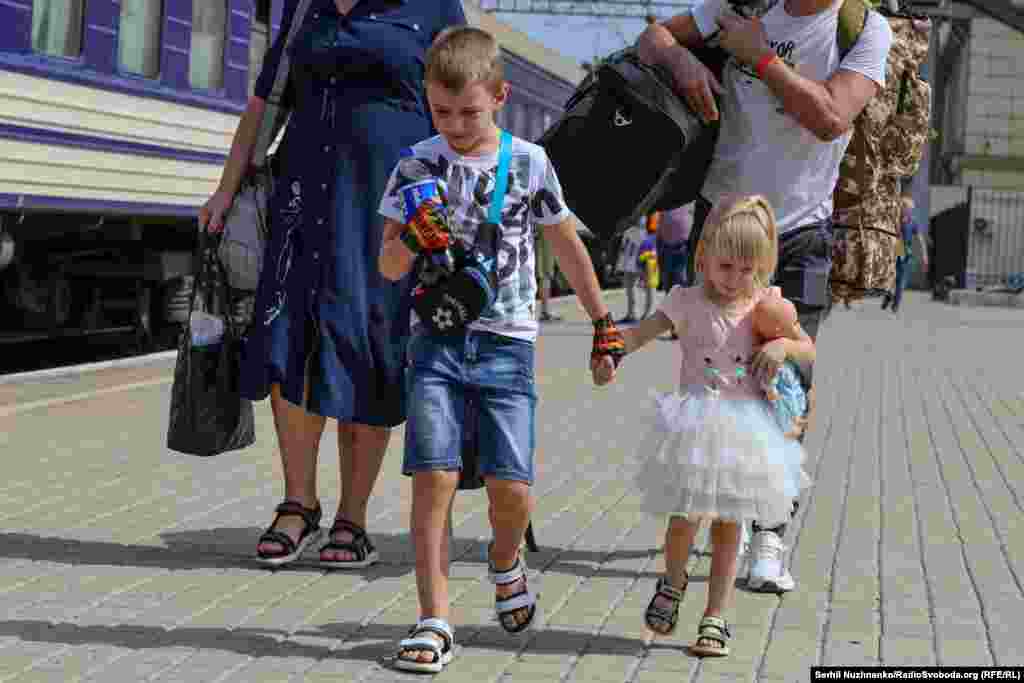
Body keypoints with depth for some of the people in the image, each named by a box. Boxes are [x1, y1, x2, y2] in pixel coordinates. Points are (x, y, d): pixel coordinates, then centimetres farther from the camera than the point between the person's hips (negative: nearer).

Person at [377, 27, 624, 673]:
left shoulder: (529, 163, 1)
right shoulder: (419, 165, 1)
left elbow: (568, 246, 14)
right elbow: (388, 268, 2)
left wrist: (604, 323, 18)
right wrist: (412, 241, -20)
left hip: (506, 345, 0)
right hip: (437, 340, 0)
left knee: (512, 485, -7)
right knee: (434, 476, -11)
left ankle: (505, 560, 28)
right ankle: (436, 622, -4)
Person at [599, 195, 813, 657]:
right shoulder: (688, 302, -3)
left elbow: (809, 352, 11)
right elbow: (639, 334, -11)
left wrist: (784, 345, -11)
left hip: (744, 425, 2)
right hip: (695, 423, -2)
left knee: (728, 528, 7)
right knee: (685, 519, -6)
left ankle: (715, 619, 16)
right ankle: (673, 582, 27)